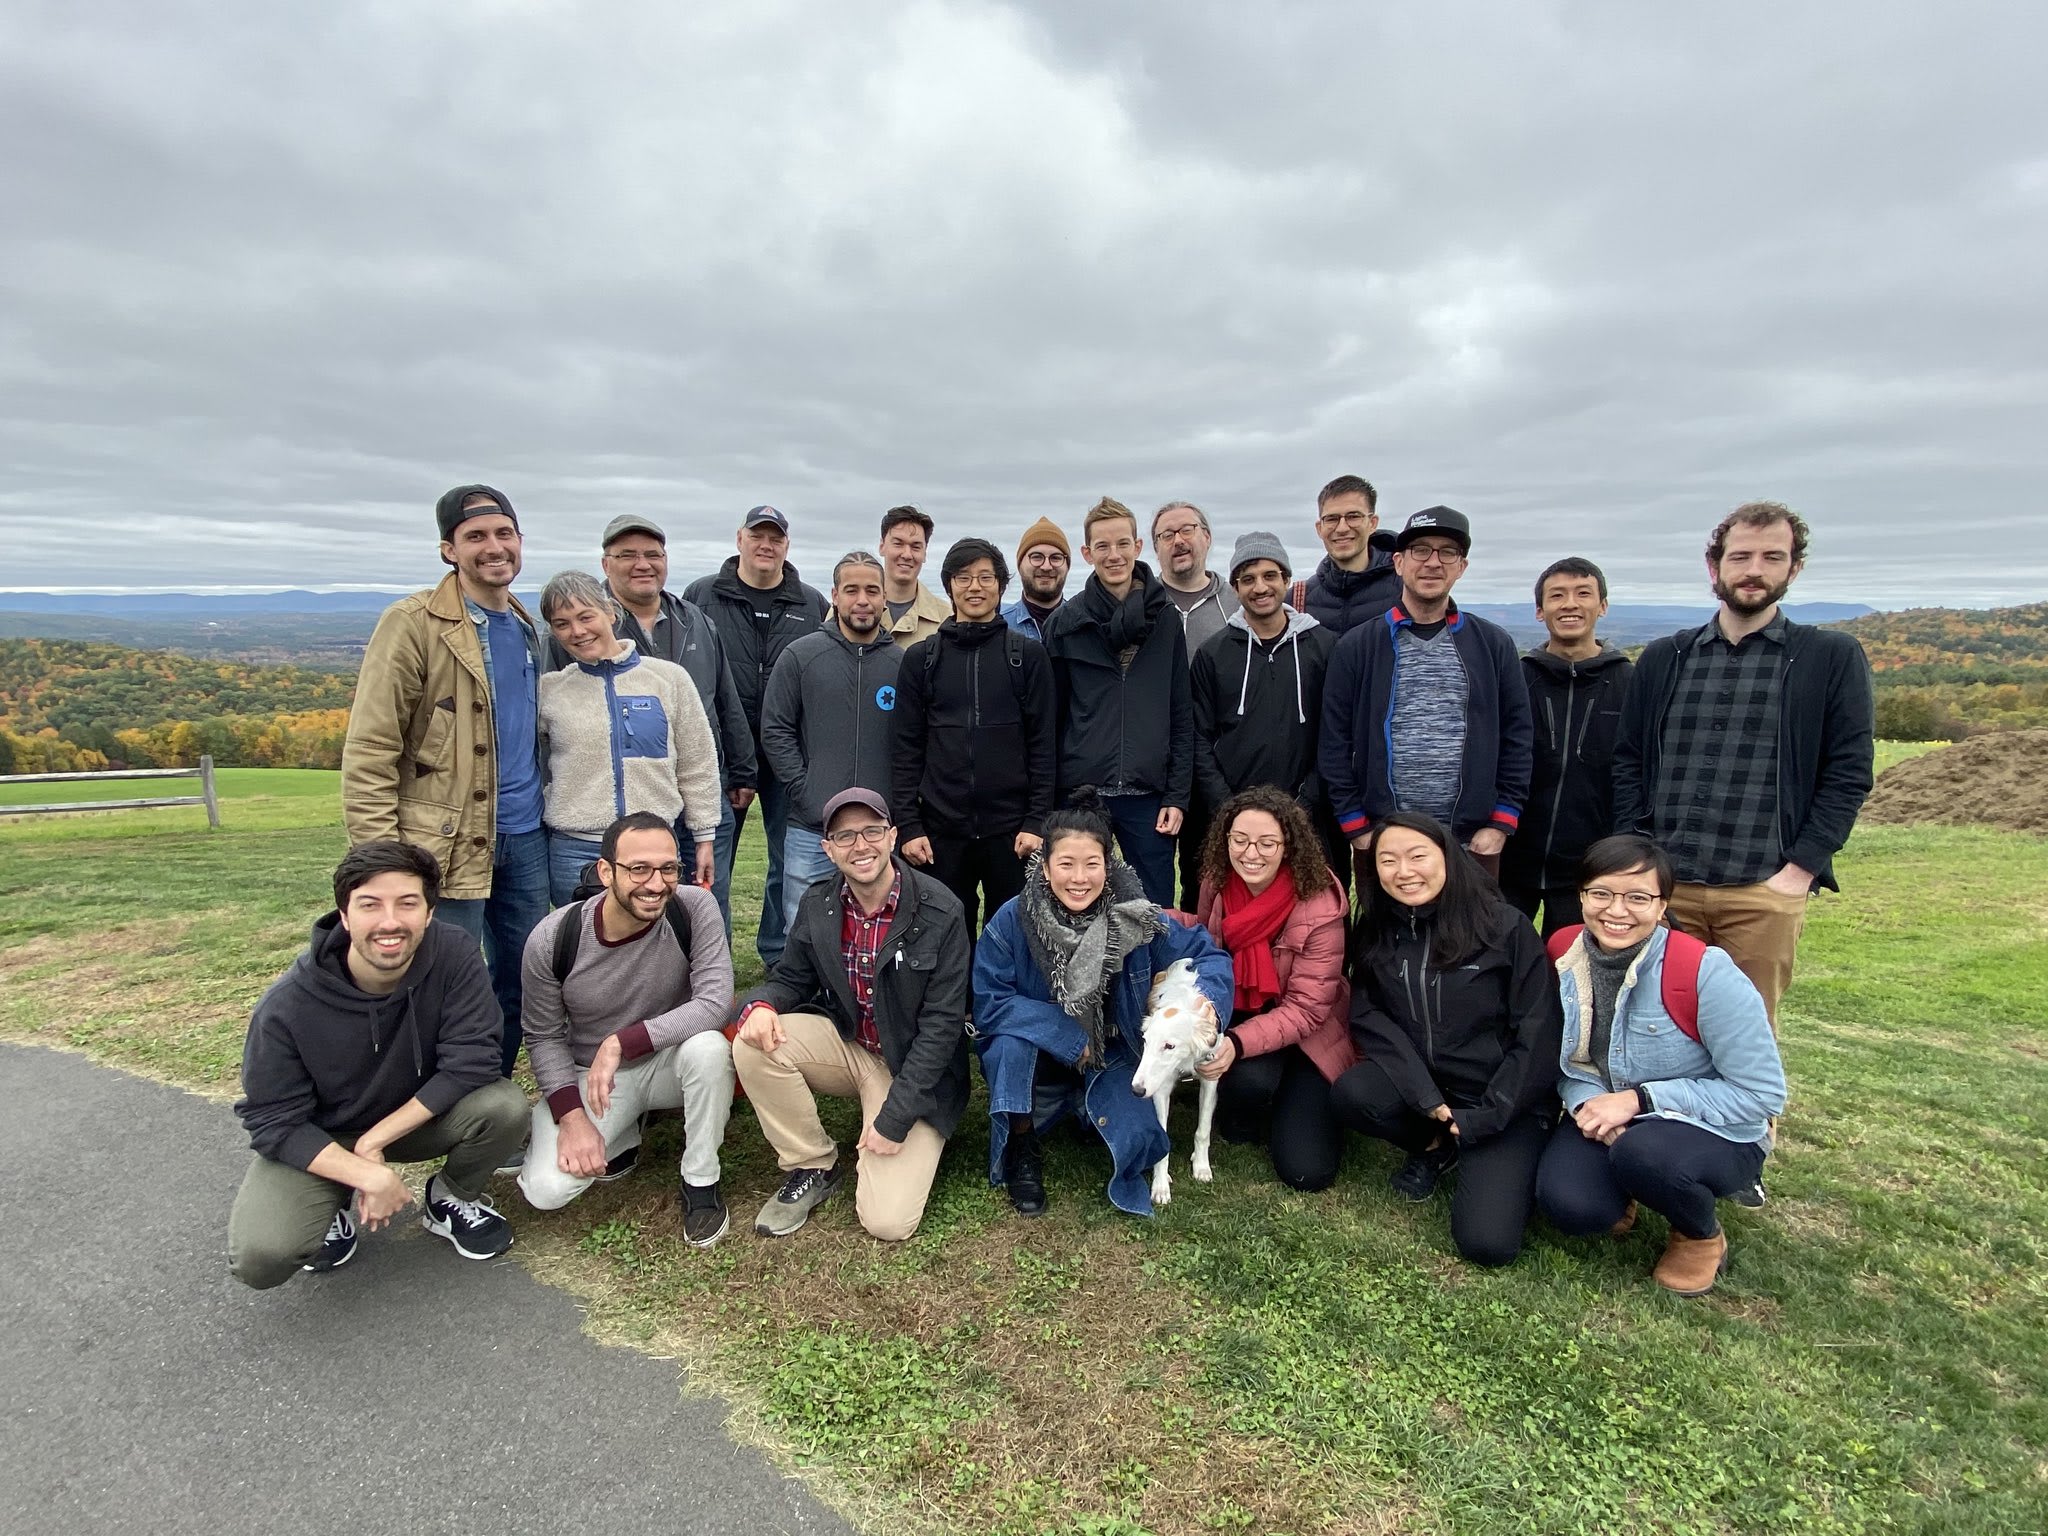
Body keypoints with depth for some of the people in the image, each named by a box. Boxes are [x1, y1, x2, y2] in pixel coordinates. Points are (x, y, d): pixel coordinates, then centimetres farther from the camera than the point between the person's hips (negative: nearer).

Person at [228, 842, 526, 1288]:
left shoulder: (455, 955, -24)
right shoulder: (288, 1005, -24)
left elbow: (470, 1063, -25)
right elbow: (273, 1122, -17)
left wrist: (376, 1139, -26)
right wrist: (369, 1174, -27)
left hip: (420, 1115, 1)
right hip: (317, 1141, -1)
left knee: (505, 1105, -27)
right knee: (259, 1257, -25)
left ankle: (452, 1199, 5)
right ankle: (331, 1209, 11)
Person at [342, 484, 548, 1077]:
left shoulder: (525, 627, 12)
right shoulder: (413, 624, -9)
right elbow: (368, 751, -12)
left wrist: (543, 812, 12)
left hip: (525, 839, 7)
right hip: (449, 847, -7)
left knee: (518, 985, 15)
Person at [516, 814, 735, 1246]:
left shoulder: (695, 908, -22)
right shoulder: (552, 938, -18)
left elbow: (715, 1003, -28)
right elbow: (544, 1037, -4)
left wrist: (621, 1042, -33)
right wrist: (571, 1117, -15)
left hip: (670, 1060, -1)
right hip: (586, 1074, 1)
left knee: (709, 1047, -35)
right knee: (546, 1190, -20)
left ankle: (700, 1182, -9)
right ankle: (623, 1133, 14)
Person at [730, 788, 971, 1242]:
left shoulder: (940, 912, -20)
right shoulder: (817, 905, -5)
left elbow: (942, 1023, -19)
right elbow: (790, 979, 5)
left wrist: (894, 1118, -21)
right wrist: (761, 1004, -21)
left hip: (913, 1069, -4)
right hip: (845, 1044, 5)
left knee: (887, 1220, -18)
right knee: (754, 1045, -22)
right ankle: (812, 1167, -1)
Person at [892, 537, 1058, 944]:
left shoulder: (1028, 655, 4)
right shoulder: (920, 658, 7)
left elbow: (1043, 743, 0)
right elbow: (907, 749, 5)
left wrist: (1037, 820, -6)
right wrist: (907, 824, -2)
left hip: (1011, 830, -1)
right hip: (941, 830, 1)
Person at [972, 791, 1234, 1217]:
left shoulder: (1136, 917, -20)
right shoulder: (1011, 921, -22)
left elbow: (1209, 954, -10)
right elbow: (988, 1005, -20)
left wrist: (1207, 1000, -32)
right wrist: (1067, 1038, -24)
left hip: (1109, 1058, 1)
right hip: (1035, 1059, -1)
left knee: (1137, 1137, -22)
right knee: (1012, 1040, -33)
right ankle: (1021, 1152, -5)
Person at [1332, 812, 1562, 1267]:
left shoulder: (1507, 927, -12)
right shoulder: (1376, 933, -1)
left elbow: (1538, 1033, -11)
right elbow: (1368, 1016, -6)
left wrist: (1484, 1117, -14)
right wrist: (1423, 1093, -20)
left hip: (1505, 1101, -3)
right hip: (1419, 1085, 4)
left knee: (1488, 1241, -19)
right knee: (1351, 1093, -28)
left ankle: (1509, 1166, 14)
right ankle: (1435, 1147, 4)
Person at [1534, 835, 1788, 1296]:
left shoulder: (1707, 973, -23)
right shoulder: (1565, 956, -8)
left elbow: (1763, 1093, -17)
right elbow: (1561, 1055, 4)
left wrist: (1639, 1100, -23)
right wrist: (1585, 1100, -18)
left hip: (1716, 1133, -3)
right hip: (1603, 1117, 3)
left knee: (1642, 1152, -37)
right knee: (1567, 1203, -26)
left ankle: (1702, 1237, -1)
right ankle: (1619, 1193, 12)